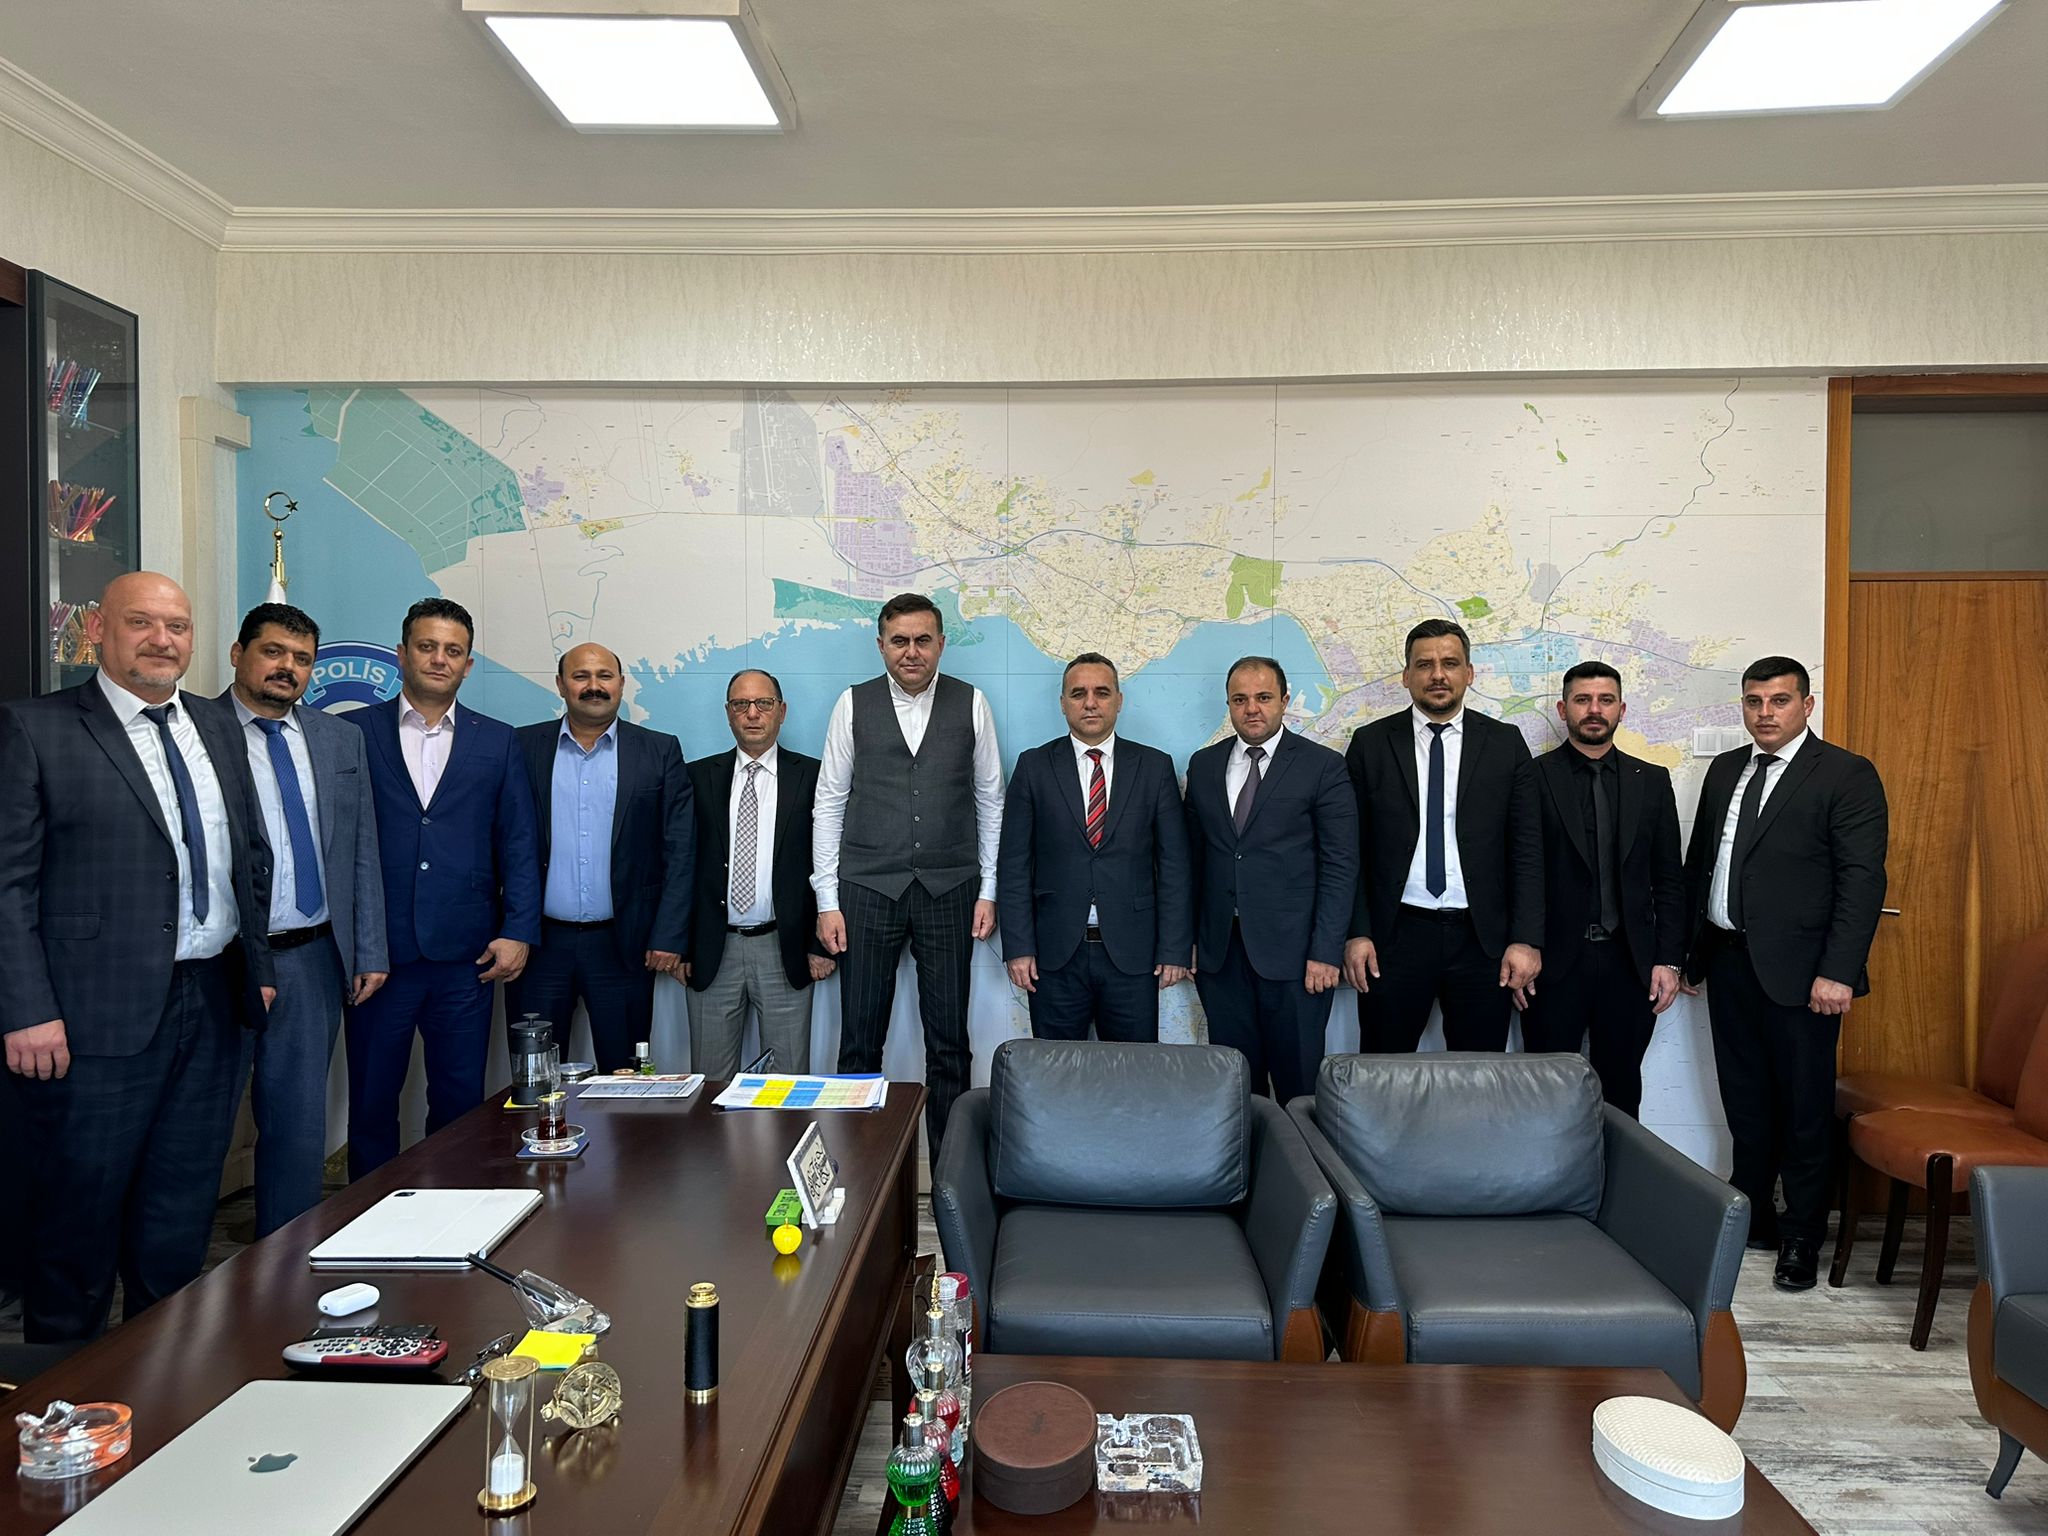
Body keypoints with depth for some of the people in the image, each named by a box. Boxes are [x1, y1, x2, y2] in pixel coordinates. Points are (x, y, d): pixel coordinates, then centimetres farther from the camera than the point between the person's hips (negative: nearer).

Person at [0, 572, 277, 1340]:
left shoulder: (217, 727, 12)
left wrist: (257, 966, 12)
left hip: (212, 1006, 5)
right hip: (97, 1017, -5)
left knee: (181, 1219, 16)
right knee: (77, 1222, 9)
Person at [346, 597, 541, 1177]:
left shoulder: (497, 741, 8)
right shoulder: (355, 733, 4)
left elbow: (519, 842, 6)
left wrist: (518, 931, -4)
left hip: (466, 956, 1)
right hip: (378, 952, -1)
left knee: (460, 1103, 8)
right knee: (371, 1103, 9)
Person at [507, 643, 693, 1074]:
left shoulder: (660, 751, 3)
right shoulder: (523, 747, 5)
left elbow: (679, 851, 1)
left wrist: (670, 936, -5)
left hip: (623, 945, -1)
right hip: (540, 942, 1)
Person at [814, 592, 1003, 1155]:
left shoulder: (971, 704, 3)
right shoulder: (853, 705, 2)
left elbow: (990, 801, 7)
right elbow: (829, 803, 3)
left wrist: (988, 890, 3)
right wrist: (827, 900, -1)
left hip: (949, 891, 0)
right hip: (867, 890, 0)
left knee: (949, 1042, 8)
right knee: (859, 1040, 6)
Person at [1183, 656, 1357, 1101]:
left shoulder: (1322, 766, -2)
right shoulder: (1203, 765, 10)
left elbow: (1340, 865, -5)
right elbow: (1194, 858, 12)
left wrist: (1326, 952, -11)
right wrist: (1189, 938, 6)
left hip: (1292, 951, -3)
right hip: (1220, 949, 3)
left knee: (1298, 1080, 3)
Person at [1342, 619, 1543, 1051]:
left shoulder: (1505, 744, 5)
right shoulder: (1370, 743, 3)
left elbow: (1527, 849, 3)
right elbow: (1351, 849, 2)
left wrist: (1526, 939, -5)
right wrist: (1356, 933, -4)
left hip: (1481, 939, 1)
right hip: (1395, 935, 0)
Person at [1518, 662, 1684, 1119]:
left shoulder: (1652, 781, 8)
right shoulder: (1533, 777, -3)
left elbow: (1669, 879, 9)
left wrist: (1668, 960, 2)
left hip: (1630, 961, 3)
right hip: (1555, 960, -3)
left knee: (1621, 1091, 12)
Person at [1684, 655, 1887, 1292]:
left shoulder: (1847, 775, -6)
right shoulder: (1725, 770, 13)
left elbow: (1862, 879, -12)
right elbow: (1698, 862, 15)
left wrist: (1838, 972, -18)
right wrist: (1687, 948, 12)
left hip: (1798, 969, -5)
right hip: (1728, 960, 6)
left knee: (1804, 1107, 5)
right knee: (1745, 1101, 15)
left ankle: (1801, 1237, 19)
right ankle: (1751, 1214, 30)